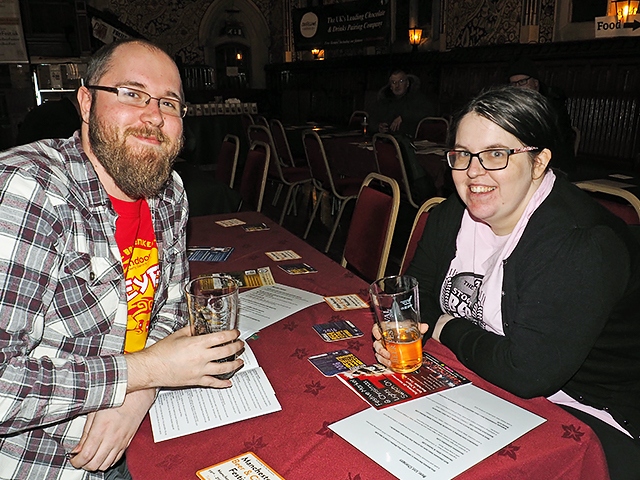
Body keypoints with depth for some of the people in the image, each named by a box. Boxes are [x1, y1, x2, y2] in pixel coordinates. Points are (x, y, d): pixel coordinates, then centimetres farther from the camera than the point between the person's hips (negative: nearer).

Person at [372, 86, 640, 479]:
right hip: (477, 383, 6)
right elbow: (419, 292, 8)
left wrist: (448, 330, -15)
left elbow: (527, 373, -31)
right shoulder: (453, 215, -2)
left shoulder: (583, 245, -27)